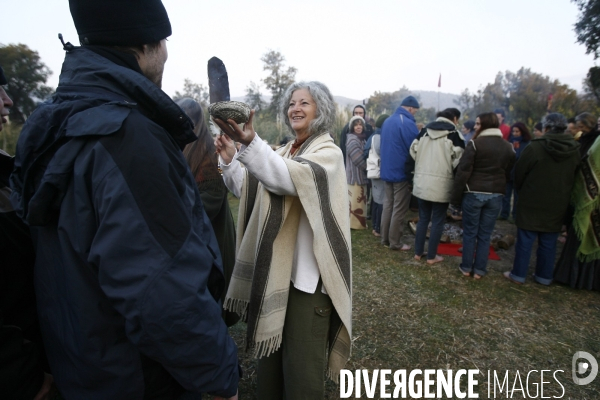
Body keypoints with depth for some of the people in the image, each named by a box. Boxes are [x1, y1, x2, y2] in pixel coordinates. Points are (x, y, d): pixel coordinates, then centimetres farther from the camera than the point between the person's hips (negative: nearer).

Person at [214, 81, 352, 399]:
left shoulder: (328, 152, -10)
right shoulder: (285, 152, 12)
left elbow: (293, 178, -31)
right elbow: (250, 190, 10)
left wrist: (250, 142, -43)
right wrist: (229, 160, -5)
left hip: (308, 272, -7)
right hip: (275, 265, 7)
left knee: (301, 360, 7)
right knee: (271, 343, 23)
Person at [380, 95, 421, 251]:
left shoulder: (387, 121, 10)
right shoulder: (408, 123, -16)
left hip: (387, 170, 8)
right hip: (401, 171, -8)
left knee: (388, 205, 14)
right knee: (399, 209, 1)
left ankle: (385, 239, 21)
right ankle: (395, 242, 9)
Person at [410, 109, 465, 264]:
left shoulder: (424, 131, 8)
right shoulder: (454, 134, -6)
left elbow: (413, 151, 9)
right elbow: (458, 161, -9)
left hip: (422, 182, 5)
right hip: (441, 184, -4)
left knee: (423, 218, 16)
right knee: (438, 221, 7)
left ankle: (418, 252, 22)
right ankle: (432, 256, 14)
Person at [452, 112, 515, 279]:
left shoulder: (475, 144, -9)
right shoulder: (508, 147, 8)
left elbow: (463, 171, -12)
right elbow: (509, 173, 14)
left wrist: (456, 195, -7)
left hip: (474, 193, -4)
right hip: (496, 195, 4)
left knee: (470, 232, 7)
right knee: (485, 234, 10)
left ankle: (466, 267, 15)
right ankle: (479, 270, 16)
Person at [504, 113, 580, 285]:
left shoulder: (535, 147, -15)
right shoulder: (575, 150, -1)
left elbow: (519, 174, -7)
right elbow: (574, 179, 8)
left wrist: (521, 189, 11)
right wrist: (560, 194, 20)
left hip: (532, 203, -4)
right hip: (557, 205, 4)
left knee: (525, 241, 5)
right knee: (549, 244, 14)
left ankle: (518, 275, 13)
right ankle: (544, 276, 25)